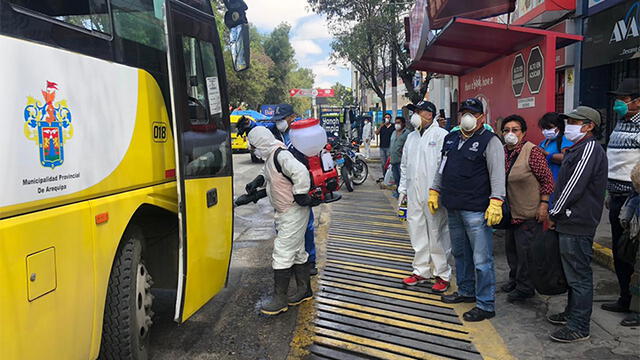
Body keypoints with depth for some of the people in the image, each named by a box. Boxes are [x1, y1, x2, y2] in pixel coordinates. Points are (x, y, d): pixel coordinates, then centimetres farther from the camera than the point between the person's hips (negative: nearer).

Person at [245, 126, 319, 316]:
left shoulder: (281, 155, -23)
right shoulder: (271, 156, 9)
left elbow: (300, 172, -37)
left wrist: (300, 195, -27)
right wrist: (258, 182, 12)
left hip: (293, 213, -11)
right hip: (286, 213, 11)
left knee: (282, 254, -7)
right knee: (297, 251, 19)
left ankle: (279, 300, 2)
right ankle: (304, 290, 32)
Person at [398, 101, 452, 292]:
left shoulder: (441, 135, -7)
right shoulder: (412, 137, 17)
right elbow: (404, 165, 22)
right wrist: (402, 189, 18)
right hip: (414, 194, 7)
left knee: (437, 235, -1)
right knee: (417, 234, 13)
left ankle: (442, 275, 12)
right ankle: (421, 271, 26)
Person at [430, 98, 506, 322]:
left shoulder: (490, 141, -8)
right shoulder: (451, 139, 14)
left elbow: (497, 174, -14)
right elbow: (442, 168, 24)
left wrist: (495, 202, -22)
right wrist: (435, 191, 21)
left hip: (476, 210, -8)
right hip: (453, 208, 8)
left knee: (481, 259, -4)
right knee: (460, 253, 20)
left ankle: (486, 305, 7)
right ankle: (466, 292, 37)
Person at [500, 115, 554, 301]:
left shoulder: (532, 151, -14)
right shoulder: (503, 151, 6)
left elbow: (547, 179, -13)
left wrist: (543, 205, -16)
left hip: (528, 213, -7)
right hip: (510, 212, 7)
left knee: (525, 250, -1)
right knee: (511, 247, 17)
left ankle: (525, 287, 13)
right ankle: (514, 279, 34)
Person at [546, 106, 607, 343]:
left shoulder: (590, 149, -15)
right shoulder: (578, 149, 18)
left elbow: (574, 187, -20)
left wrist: (554, 214, -11)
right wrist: (556, 214, 16)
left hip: (578, 225, -11)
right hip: (570, 222, 11)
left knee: (579, 275, -3)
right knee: (573, 272, 20)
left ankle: (579, 327, 5)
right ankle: (572, 313, 33)